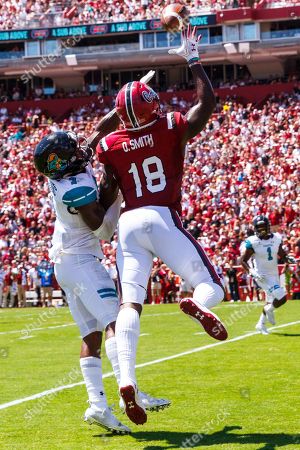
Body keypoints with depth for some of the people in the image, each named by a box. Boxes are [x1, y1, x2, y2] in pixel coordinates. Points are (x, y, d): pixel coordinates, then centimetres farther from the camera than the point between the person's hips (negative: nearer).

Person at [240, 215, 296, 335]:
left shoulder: (276, 238, -2)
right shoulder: (252, 242, -16)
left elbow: (282, 255, 11)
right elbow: (243, 260, -10)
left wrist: (289, 259, -10)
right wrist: (252, 272, -24)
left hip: (274, 275, 6)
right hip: (263, 277, -6)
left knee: (271, 301, 19)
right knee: (282, 298, -18)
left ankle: (261, 324, 39)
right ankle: (269, 310, 13)